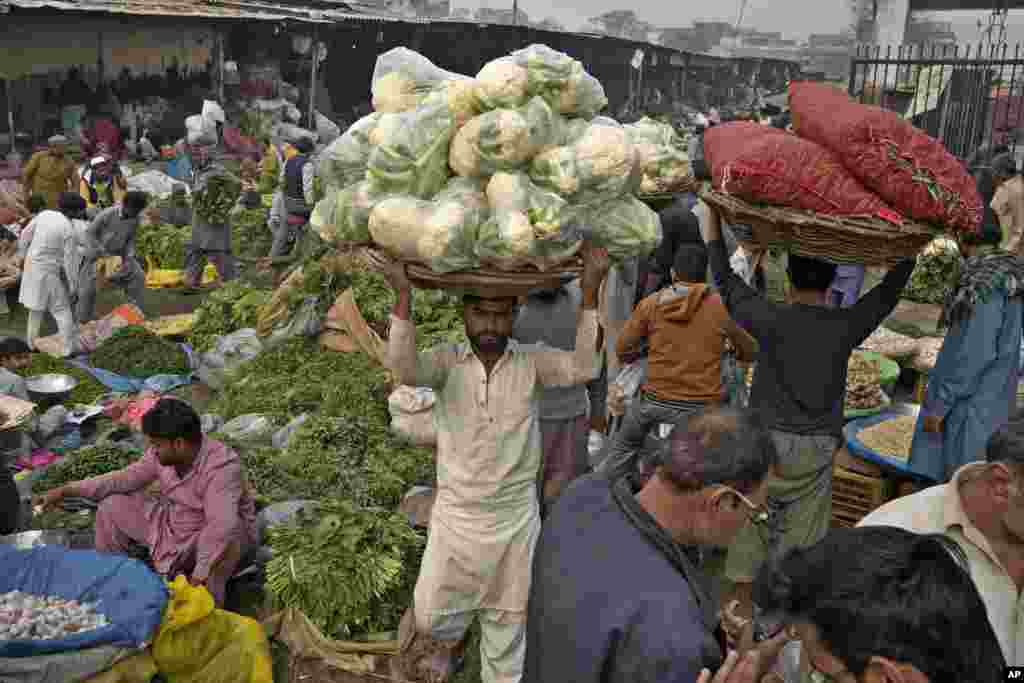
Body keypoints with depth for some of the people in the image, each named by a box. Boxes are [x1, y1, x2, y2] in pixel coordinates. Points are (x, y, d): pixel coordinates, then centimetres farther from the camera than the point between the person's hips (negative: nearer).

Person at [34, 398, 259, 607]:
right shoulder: (163, 453, -12)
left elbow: (222, 526, -45)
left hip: (219, 530, -7)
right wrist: (66, 490, 0)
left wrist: (200, 574, -48)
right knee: (113, 507, 2)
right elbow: (128, 477, 2)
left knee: (222, 541, -42)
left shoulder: (221, 466, -35)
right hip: (173, 523, 7)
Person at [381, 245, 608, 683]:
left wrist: (589, 293, -29)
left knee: (507, 627, 15)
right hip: (456, 514, 0)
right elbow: (404, 371, -28)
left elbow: (583, 369, -23)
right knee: (430, 618, 11)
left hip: (515, 517, 0)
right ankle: (456, 629, 46)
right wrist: (403, 295, -37)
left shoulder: (531, 363, -6)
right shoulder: (447, 362, -8)